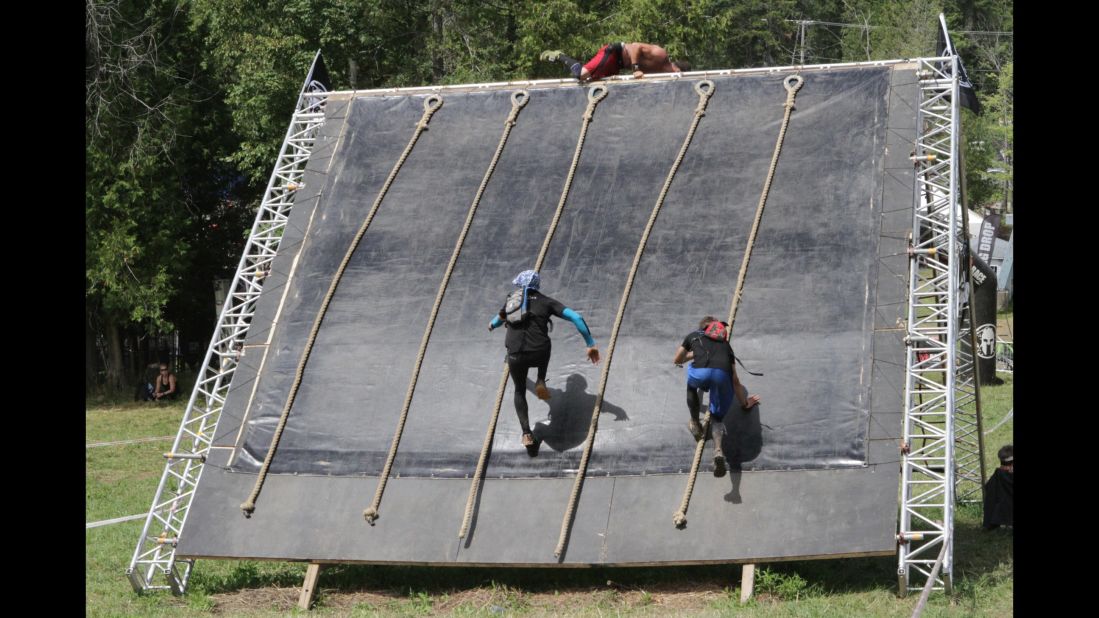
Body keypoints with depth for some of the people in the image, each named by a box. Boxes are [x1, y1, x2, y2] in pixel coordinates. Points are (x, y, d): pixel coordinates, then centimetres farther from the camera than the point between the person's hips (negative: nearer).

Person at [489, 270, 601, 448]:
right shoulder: (546, 302, 11)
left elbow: (499, 320, 36)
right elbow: (576, 318, 1)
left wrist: (492, 325, 61)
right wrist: (591, 344, 5)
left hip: (515, 356, 1)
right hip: (539, 355, 0)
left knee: (519, 392, 25)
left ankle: (526, 432, 9)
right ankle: (540, 382, 15)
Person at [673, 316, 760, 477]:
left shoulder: (694, 335, 34)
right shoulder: (725, 344, 37)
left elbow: (677, 360, 49)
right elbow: (735, 380, 36)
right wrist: (744, 403, 48)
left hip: (700, 373, -1)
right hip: (722, 375, 1)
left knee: (691, 385, 38)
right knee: (717, 417, 19)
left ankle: (695, 424, 34)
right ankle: (718, 450, -11)